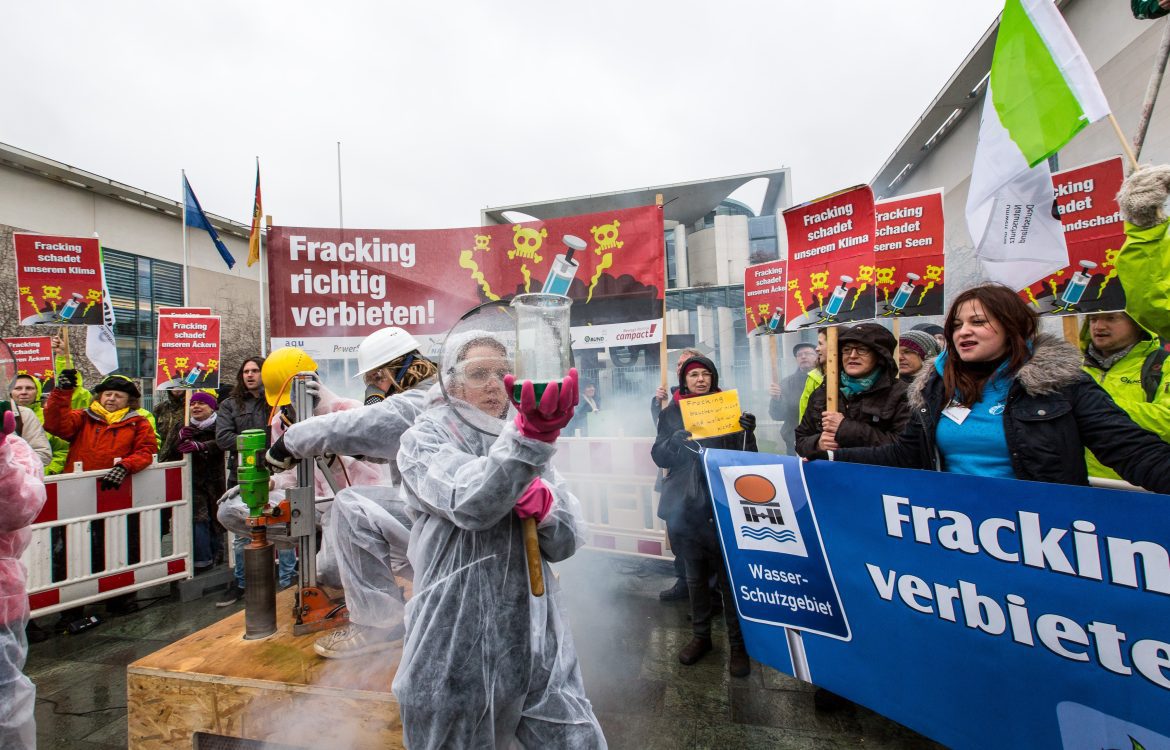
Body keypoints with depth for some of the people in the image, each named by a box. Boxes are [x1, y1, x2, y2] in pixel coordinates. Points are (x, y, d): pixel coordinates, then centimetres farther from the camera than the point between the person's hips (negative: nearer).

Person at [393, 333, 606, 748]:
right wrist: (530, 435, -40)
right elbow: (470, 505, -26)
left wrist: (542, 502, -15)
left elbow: (566, 542, 5)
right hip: (456, 647, -3)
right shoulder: (425, 439, -5)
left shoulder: (524, 440, 9)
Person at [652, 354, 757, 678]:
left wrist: (747, 431, -19)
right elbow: (660, 455, 0)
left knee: (728, 574, -1)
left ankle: (737, 643, 16)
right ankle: (700, 635, 30)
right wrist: (678, 438, -19)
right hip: (685, 505, 2)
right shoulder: (671, 413, 6)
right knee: (695, 574, 13)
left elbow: (744, 455, 1)